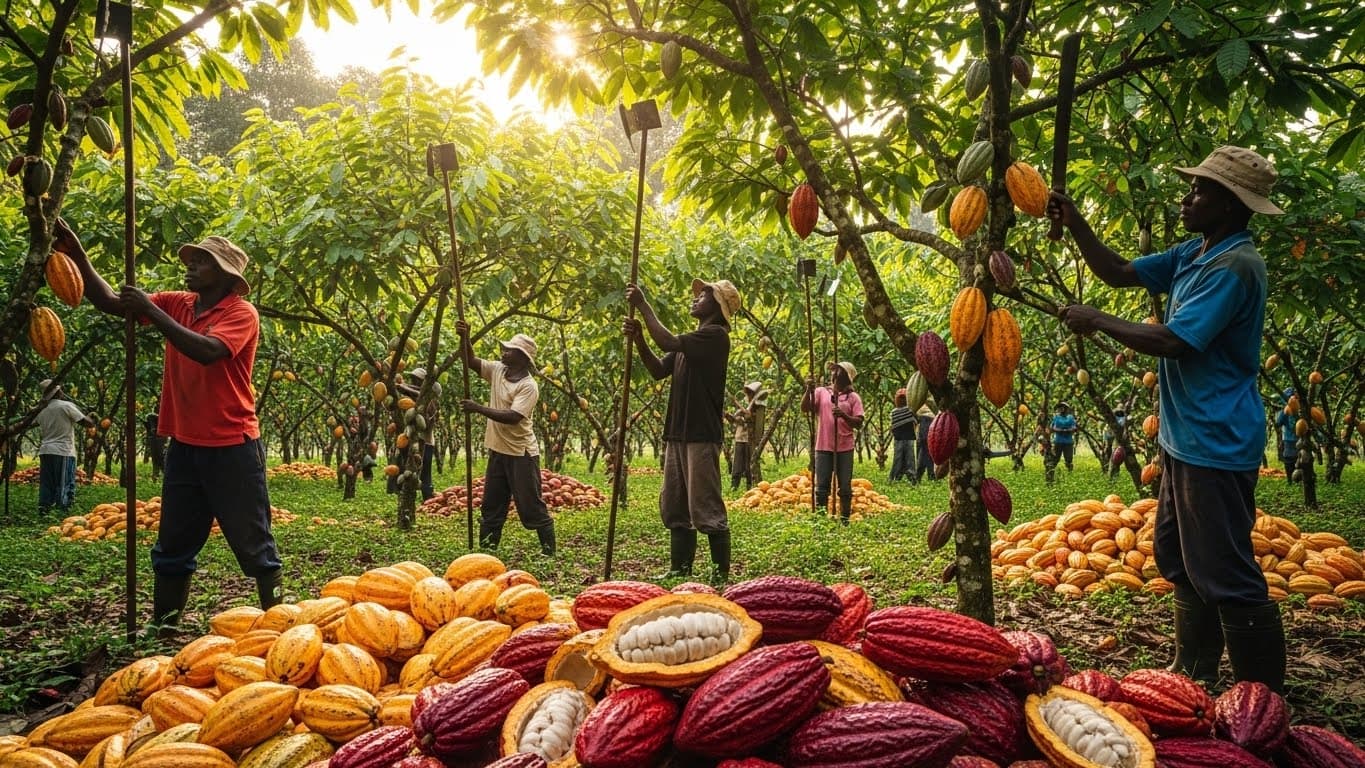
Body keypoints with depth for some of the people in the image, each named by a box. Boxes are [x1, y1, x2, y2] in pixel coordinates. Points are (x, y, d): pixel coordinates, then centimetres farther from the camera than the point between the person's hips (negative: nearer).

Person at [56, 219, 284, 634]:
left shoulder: (241, 313, -10)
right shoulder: (177, 305, 9)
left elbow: (207, 351, -27)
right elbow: (110, 302, 7)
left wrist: (151, 312, -23)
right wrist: (78, 255, -5)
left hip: (232, 446, -7)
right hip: (184, 444, 7)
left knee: (253, 542, 0)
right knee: (173, 545, 13)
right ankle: (164, 626, 22)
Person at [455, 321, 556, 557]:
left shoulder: (528, 386, -18)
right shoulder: (498, 370, 5)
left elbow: (512, 417, -28)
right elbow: (470, 361, 6)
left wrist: (478, 409, -27)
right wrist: (464, 337, -11)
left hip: (521, 454, -8)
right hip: (498, 451, 8)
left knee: (532, 507, -2)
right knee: (491, 506, 12)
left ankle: (549, 552, 9)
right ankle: (486, 551, 20)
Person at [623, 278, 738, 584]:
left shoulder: (715, 335, -9)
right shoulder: (693, 340, 19)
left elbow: (668, 343, -22)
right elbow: (658, 370, 15)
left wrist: (643, 305, -13)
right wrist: (639, 339, 0)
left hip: (701, 435, -10)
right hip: (678, 434, 10)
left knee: (706, 509, -7)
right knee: (674, 507, 12)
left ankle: (721, 575, 1)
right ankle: (680, 570, 19)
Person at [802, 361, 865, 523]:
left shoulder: (853, 397, 5)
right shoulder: (821, 392, 7)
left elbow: (859, 423, -2)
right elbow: (804, 408, -4)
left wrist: (844, 415, -19)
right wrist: (808, 391, -18)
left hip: (845, 449, 0)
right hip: (823, 447, 0)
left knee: (845, 488, 5)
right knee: (821, 487, 3)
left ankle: (845, 521, 13)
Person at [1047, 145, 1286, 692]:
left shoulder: (1235, 265, -19)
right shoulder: (1194, 254, 10)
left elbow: (1171, 341, -23)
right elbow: (1119, 273, 16)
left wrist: (1095, 321, -12)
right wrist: (1074, 224, 4)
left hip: (1215, 444, -11)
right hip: (1185, 438, 11)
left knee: (1225, 575, -6)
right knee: (1179, 560, 19)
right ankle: (1193, 675, 32)